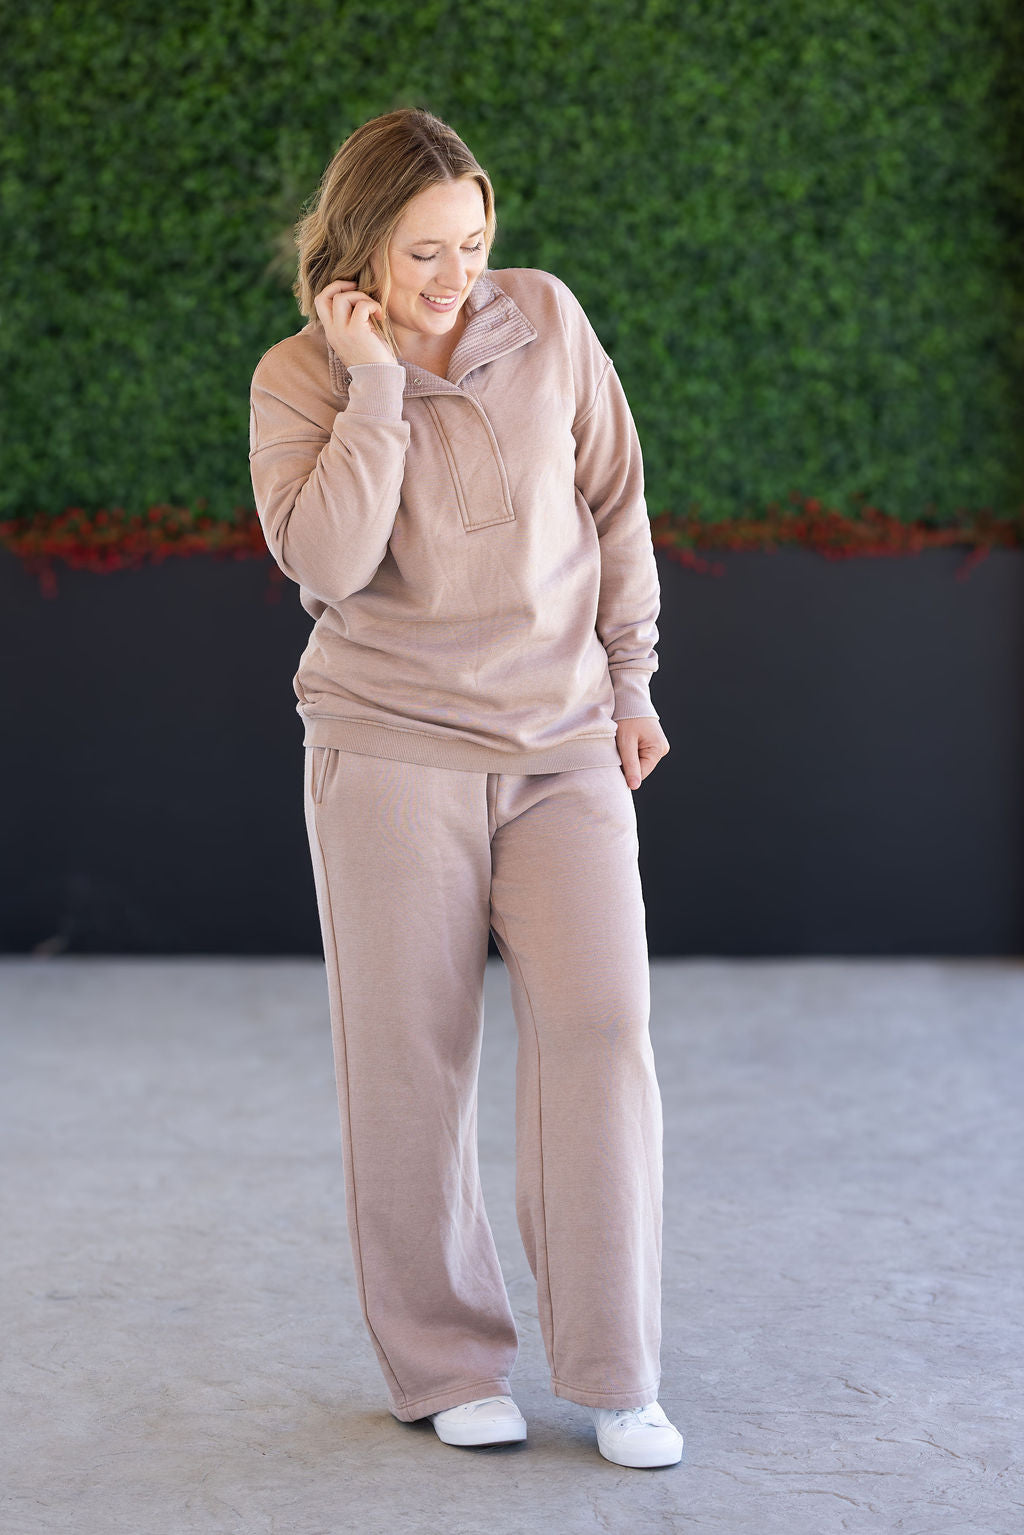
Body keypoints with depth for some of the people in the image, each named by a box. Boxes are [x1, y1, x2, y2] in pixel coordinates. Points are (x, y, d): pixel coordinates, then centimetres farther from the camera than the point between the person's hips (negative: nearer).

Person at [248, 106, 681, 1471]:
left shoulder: (548, 319, 2)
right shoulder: (298, 381, -4)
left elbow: (614, 502, 11)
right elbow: (327, 561, -19)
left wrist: (630, 675, 10)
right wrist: (377, 384, -17)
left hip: (564, 746, 2)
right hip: (393, 747, -1)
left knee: (599, 1030, -7)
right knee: (410, 1059, 2)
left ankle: (615, 1375, 4)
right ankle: (447, 1365, 17)